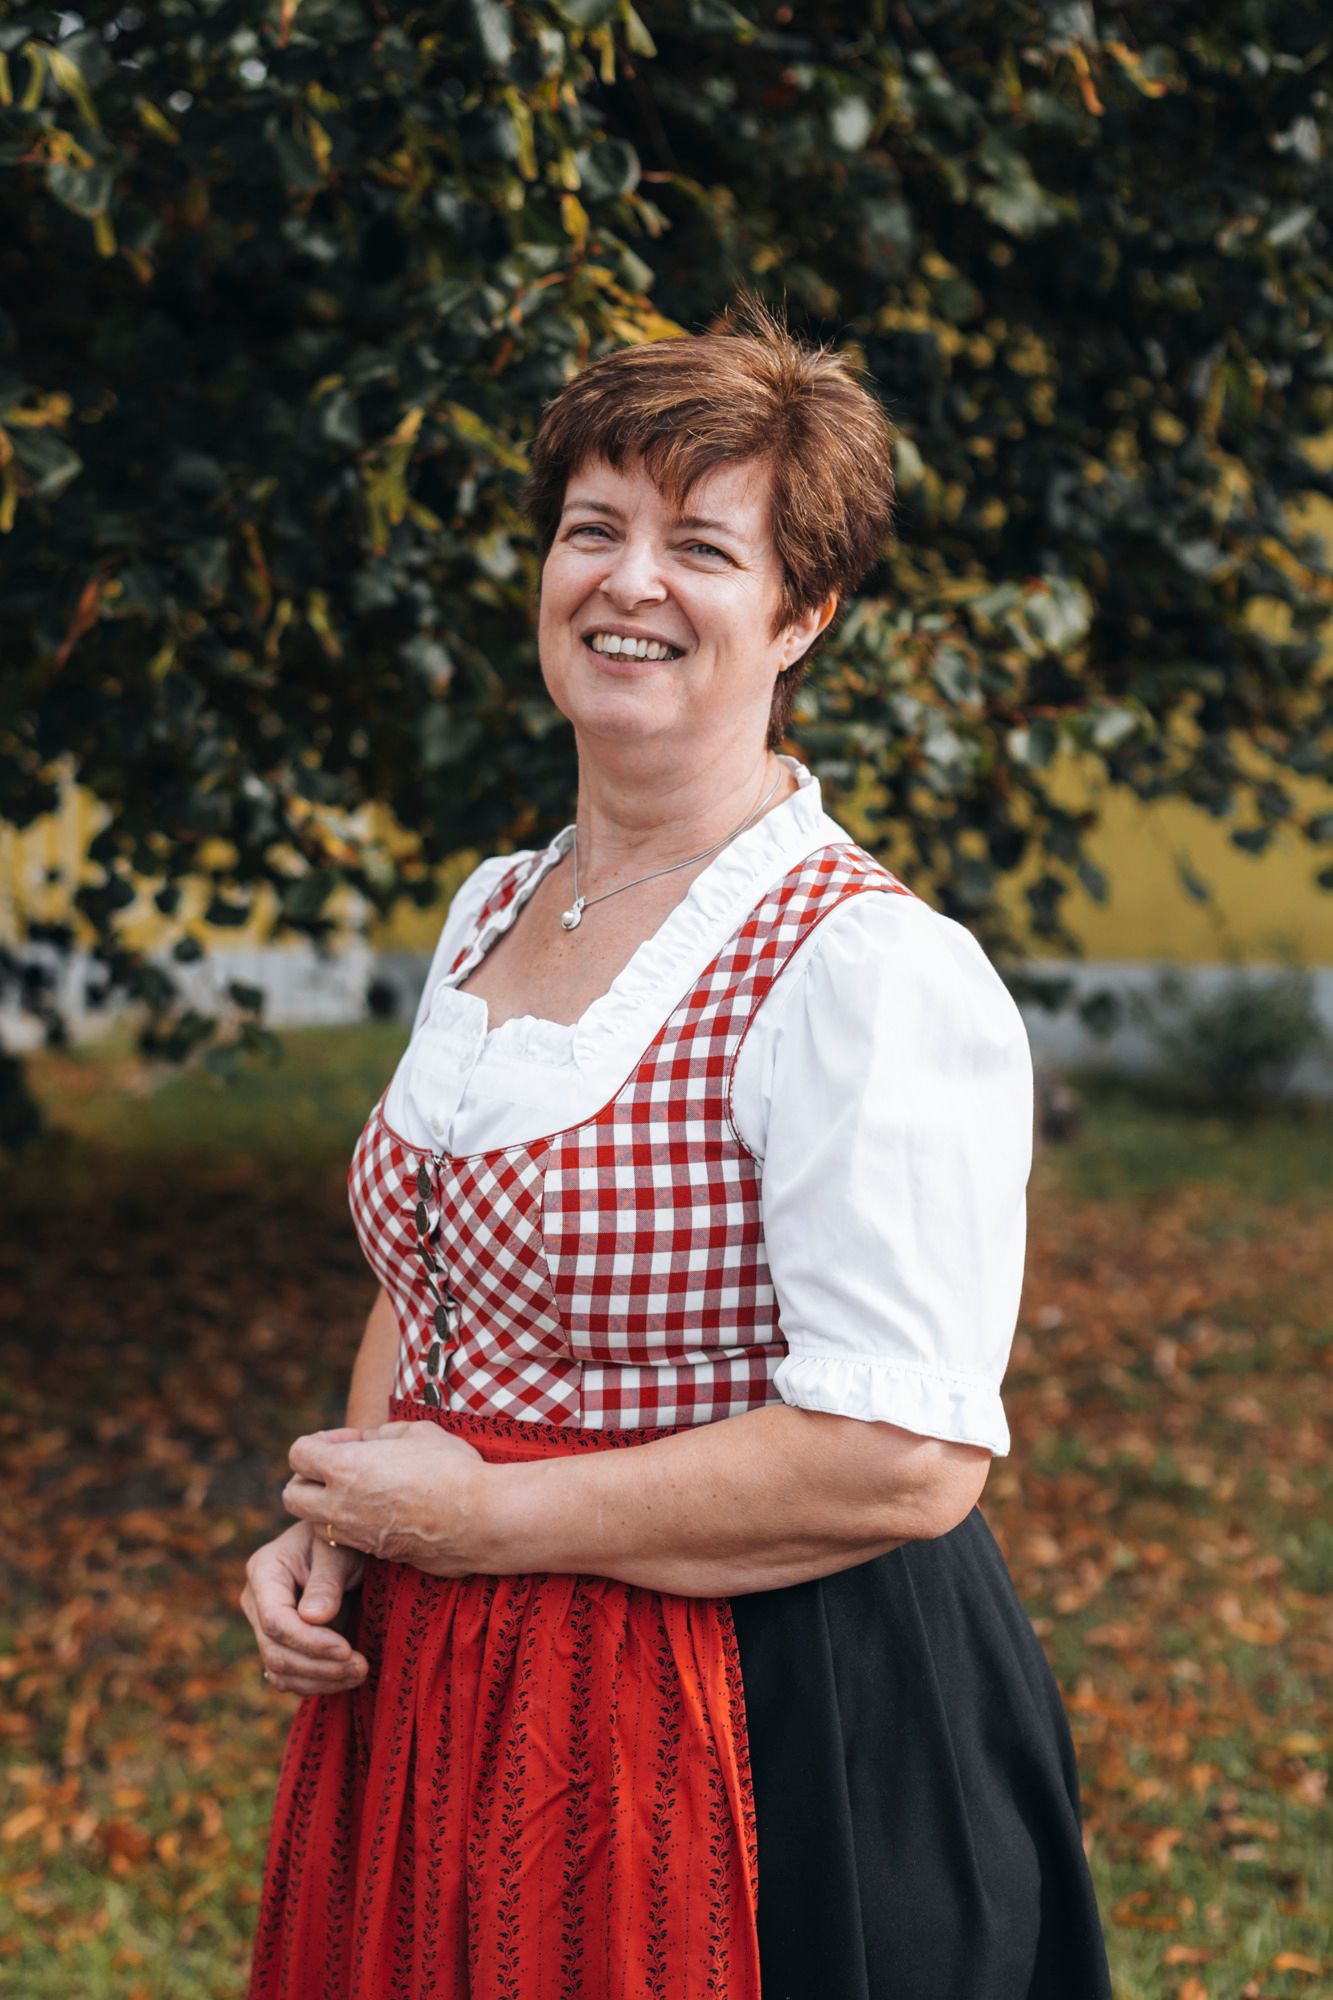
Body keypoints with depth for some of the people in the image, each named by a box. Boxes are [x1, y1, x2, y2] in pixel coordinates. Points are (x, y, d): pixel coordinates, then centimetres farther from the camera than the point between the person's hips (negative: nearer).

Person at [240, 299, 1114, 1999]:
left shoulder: (873, 970, -19)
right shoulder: (494, 910, 6)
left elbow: (902, 1461, -24)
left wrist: (486, 1513, -17)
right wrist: (332, 1524, 1)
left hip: (763, 1726, -7)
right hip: (432, 1690, 7)